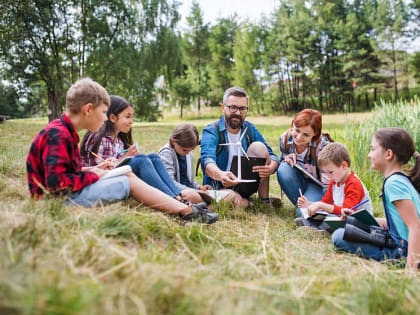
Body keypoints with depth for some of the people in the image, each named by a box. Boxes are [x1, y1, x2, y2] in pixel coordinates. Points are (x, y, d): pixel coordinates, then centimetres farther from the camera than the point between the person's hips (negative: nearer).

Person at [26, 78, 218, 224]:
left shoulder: (64, 132, 12)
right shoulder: (58, 135, -21)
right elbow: (57, 183, -28)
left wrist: (93, 170, 4)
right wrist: (94, 175, -15)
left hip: (70, 193, 10)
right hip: (61, 200, -10)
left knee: (128, 175, 4)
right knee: (129, 181, -11)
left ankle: (185, 208, -1)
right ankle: (186, 211, -5)